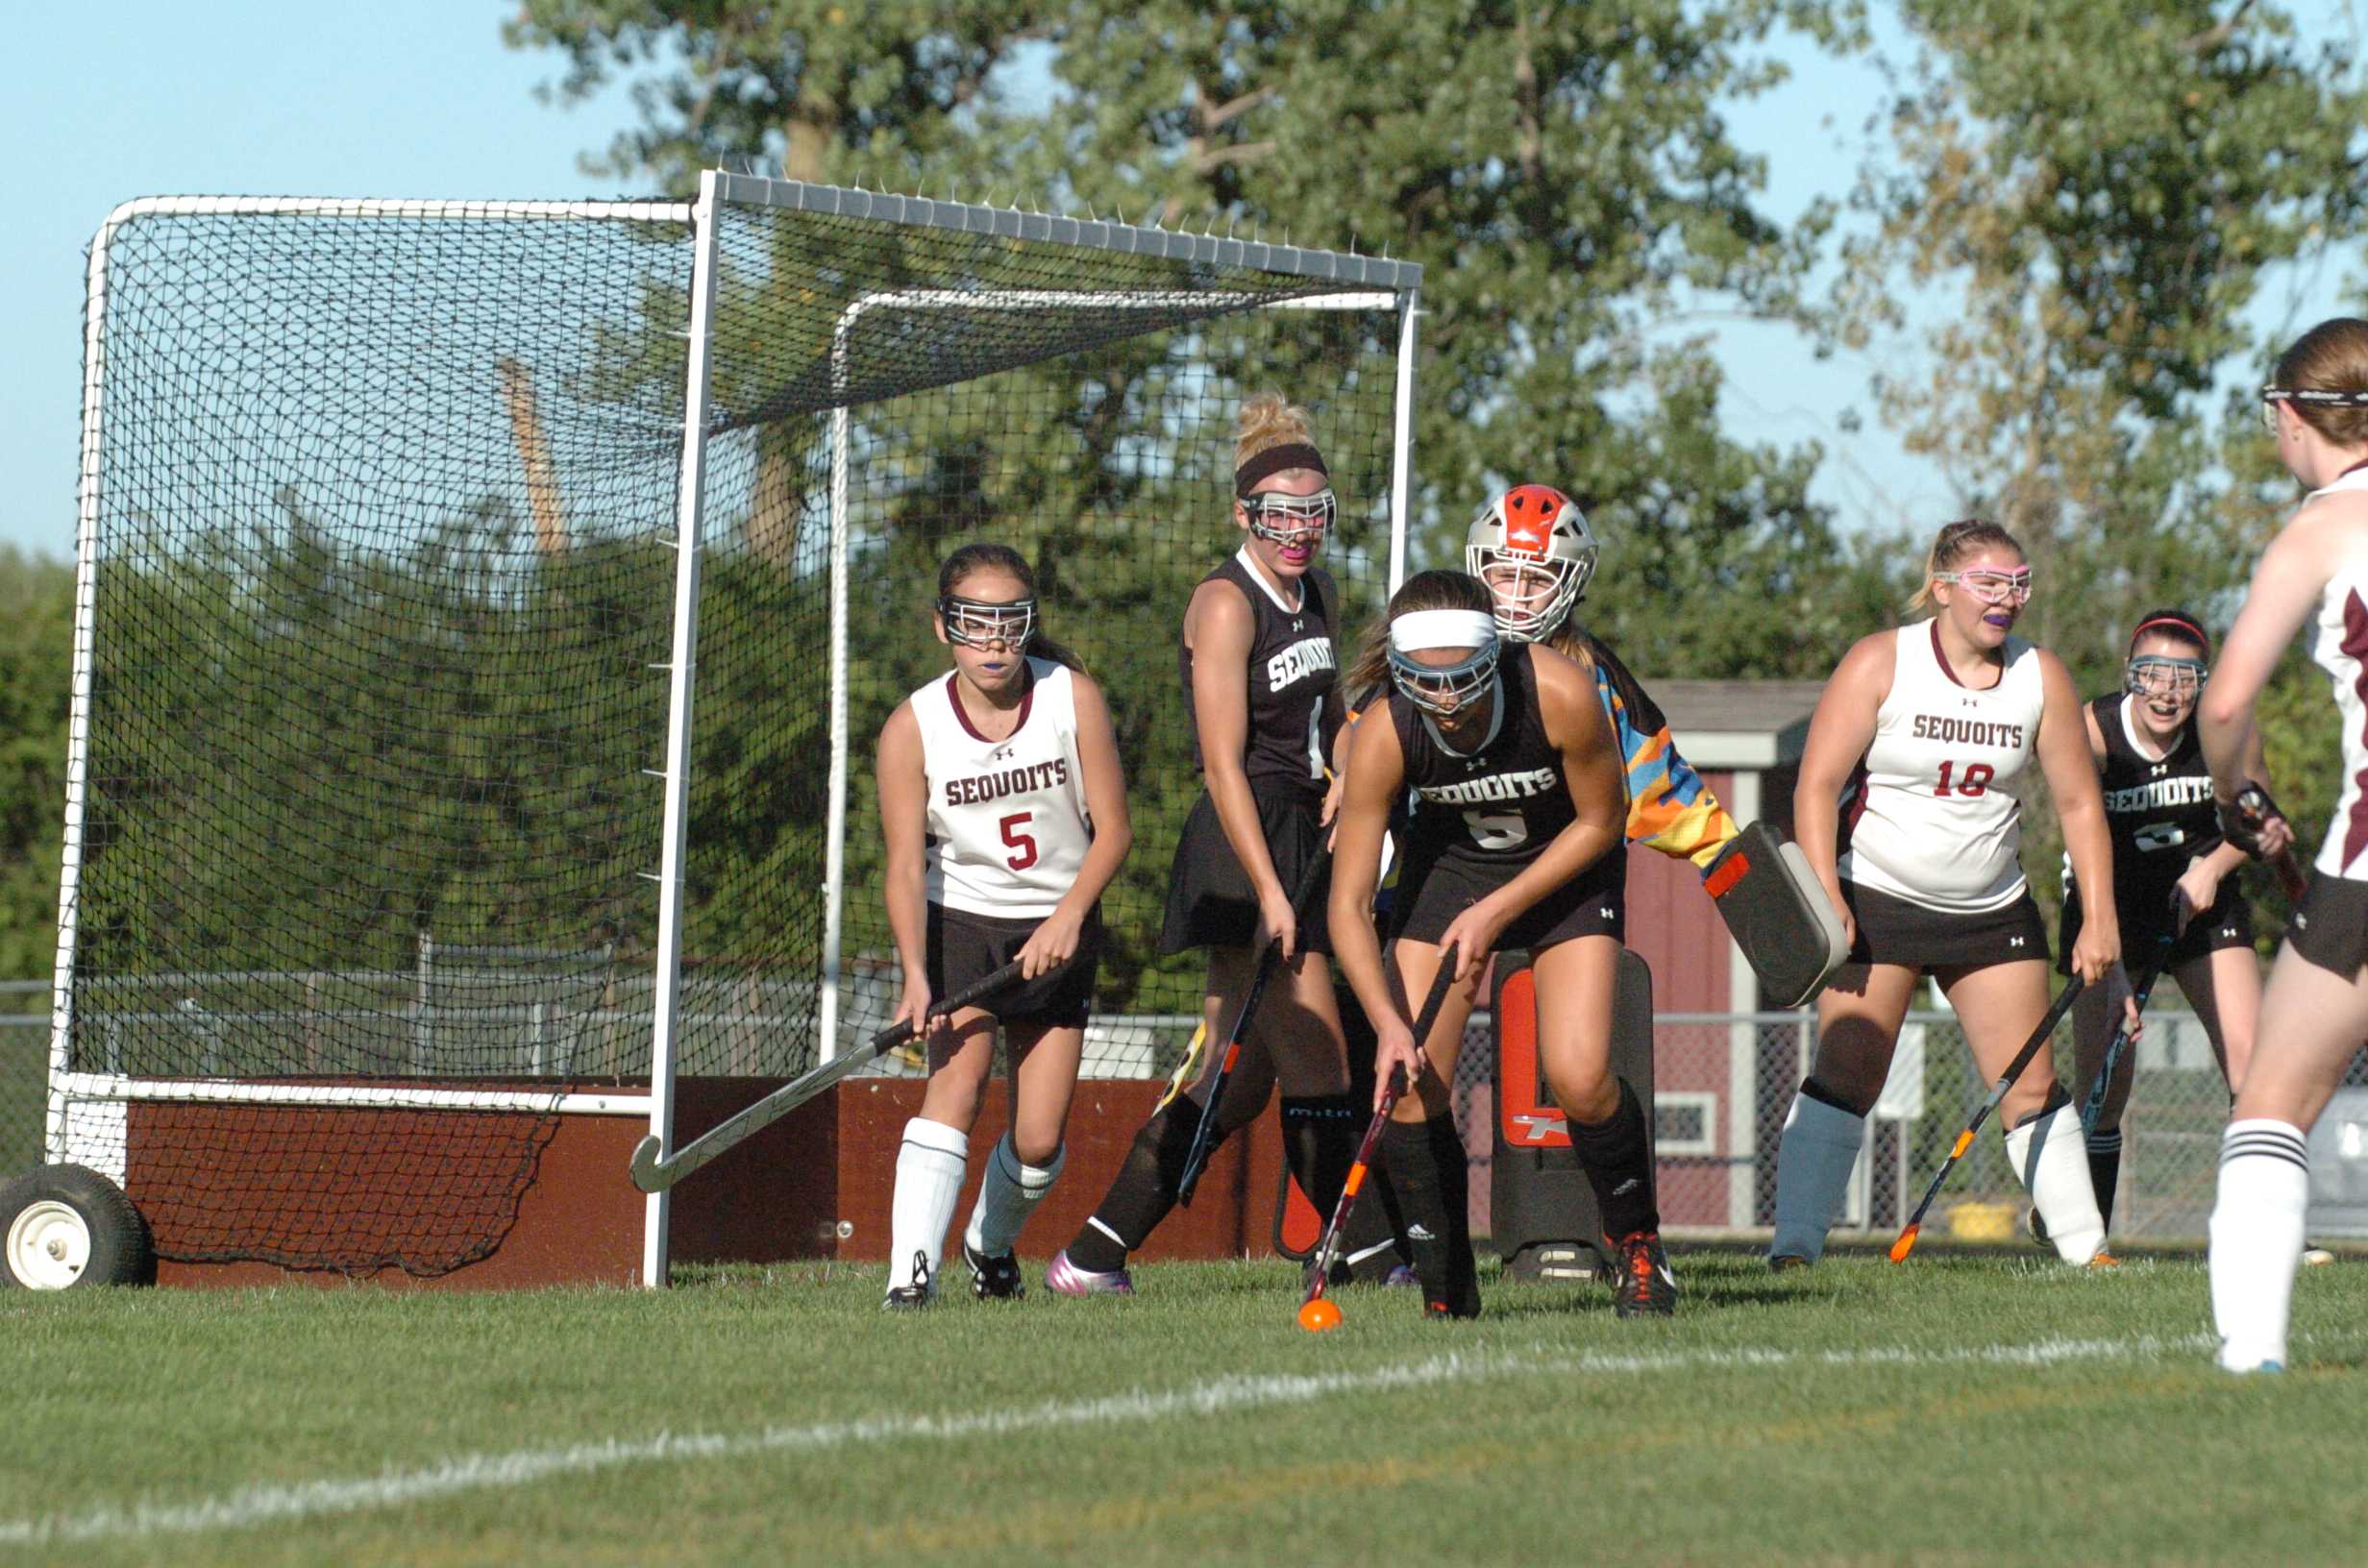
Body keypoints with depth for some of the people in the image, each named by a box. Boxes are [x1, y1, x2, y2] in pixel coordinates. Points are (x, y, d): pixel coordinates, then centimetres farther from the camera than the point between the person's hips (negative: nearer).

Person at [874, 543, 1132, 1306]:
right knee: (957, 1078, -25)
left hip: (1058, 930, 2)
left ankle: (992, 1245, 31)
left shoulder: (1072, 698, -12)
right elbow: (906, 863, -19)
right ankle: (911, 1272, -31)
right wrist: (916, 977, -33)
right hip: (959, 922, -2)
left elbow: (1113, 829, -8)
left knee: (1039, 1140, 0)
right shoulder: (913, 727, -15)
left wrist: (1069, 916, -24)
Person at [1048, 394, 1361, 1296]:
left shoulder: (1318, 596, 14)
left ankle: (1094, 1256, 12)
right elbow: (1224, 763, -16)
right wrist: (1270, 891, -22)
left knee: (1236, 1082, 8)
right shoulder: (1225, 604, -11)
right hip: (1241, 854, -9)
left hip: (1300, 843, 9)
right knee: (1317, 1066, -8)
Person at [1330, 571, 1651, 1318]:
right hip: (1447, 864, 2)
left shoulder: (1562, 695, -33)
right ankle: (1448, 1293, 5)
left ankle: (1639, 1248, 9)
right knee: (1408, 1084, -13)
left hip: (1565, 865, -2)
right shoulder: (1383, 737, -28)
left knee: (1579, 1079, -18)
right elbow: (1348, 904, -24)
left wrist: (1498, 910, -18)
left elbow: (1600, 822, -14)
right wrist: (1388, 1023, -36)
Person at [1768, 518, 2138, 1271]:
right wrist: (1824, 897, -22)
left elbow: (2078, 801, 6)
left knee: (2033, 1086, 4)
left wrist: (2099, 919, -1)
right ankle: (1793, 1248, -13)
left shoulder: (2040, 677, 1)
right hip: (1877, 899, -4)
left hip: (1992, 911, 4)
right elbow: (1817, 786, -12)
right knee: (1845, 1074, -13)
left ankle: (2085, 1246, 13)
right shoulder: (1880, 663, -10)